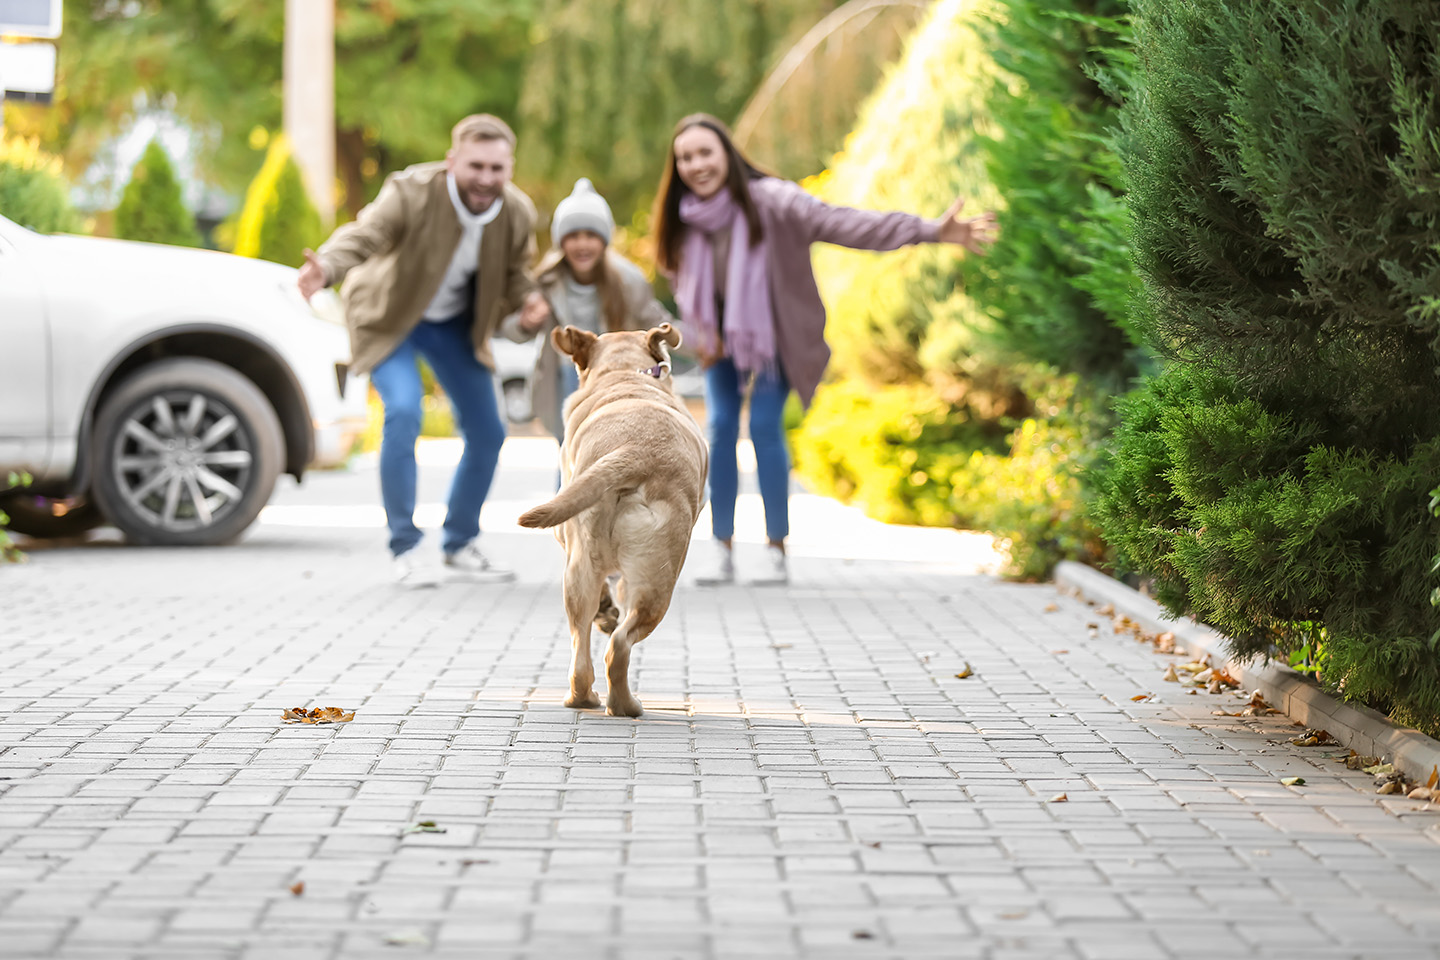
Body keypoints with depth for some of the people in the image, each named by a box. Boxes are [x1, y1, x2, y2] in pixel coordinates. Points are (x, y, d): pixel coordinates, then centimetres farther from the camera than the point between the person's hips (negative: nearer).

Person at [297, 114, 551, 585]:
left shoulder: (518, 214, -16)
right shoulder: (411, 193, -32)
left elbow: (513, 272, 0)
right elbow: (362, 235, -45)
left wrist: (528, 296, -24)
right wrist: (327, 268, -67)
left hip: (455, 323, 5)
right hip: (391, 317, -5)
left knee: (487, 432, 6)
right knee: (403, 412, -27)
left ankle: (460, 544, 28)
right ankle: (404, 547, -14)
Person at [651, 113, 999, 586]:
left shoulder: (771, 202, -26)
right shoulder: (683, 222, -12)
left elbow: (843, 223, -35)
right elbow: (682, 279, 7)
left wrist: (930, 230, -45)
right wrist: (701, 336, -5)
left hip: (774, 337, -4)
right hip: (722, 339, 4)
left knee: (765, 426, -12)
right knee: (720, 426, -4)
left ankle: (777, 552, 0)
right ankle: (723, 552, 5)